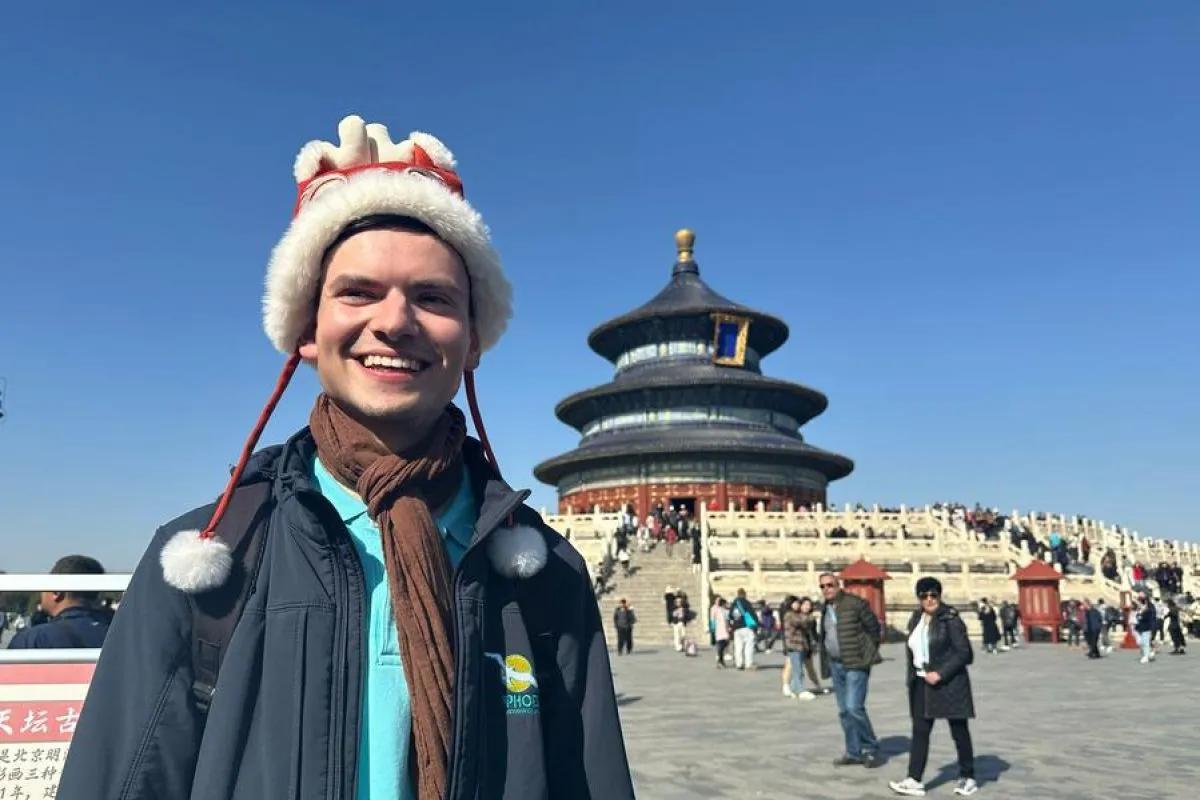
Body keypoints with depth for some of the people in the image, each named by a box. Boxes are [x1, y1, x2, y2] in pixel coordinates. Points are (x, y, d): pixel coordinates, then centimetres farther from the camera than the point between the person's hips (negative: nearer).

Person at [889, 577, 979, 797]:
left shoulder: (950, 619, -11)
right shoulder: (916, 619, 9)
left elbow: (964, 652, -15)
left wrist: (940, 673, -20)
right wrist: (912, 679, 9)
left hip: (949, 683, -6)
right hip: (922, 683, 6)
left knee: (959, 731, 8)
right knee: (920, 731, 3)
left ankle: (968, 778, 24)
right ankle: (914, 780, 3)